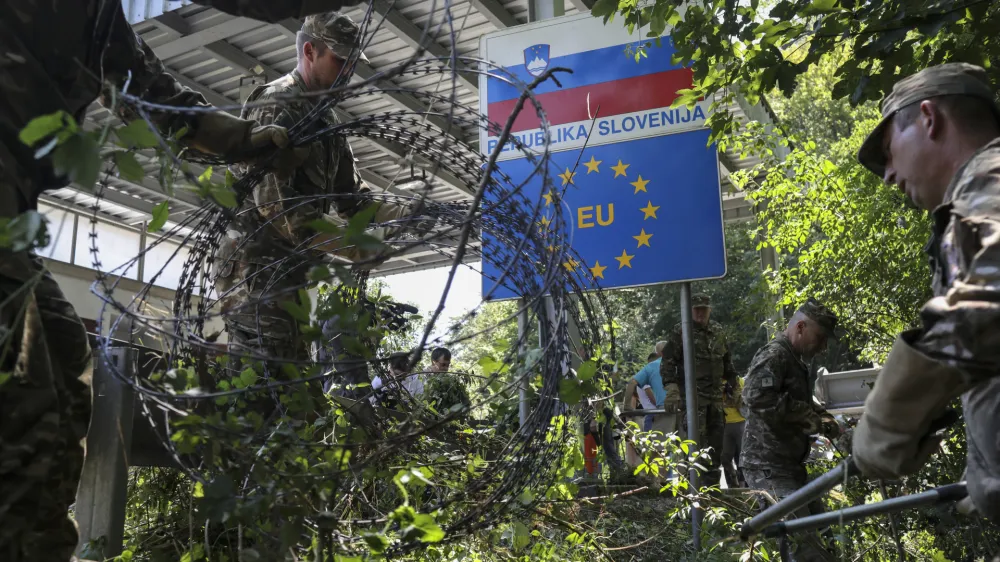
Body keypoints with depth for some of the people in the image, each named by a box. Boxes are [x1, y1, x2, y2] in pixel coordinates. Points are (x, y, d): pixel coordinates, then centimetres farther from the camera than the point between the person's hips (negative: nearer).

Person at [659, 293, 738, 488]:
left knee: (716, 442, 9)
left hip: (715, 397, 6)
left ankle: (713, 484, 19)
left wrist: (734, 387, 23)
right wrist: (671, 390, -17)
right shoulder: (680, 332, -3)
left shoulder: (718, 332, 14)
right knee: (696, 441, -12)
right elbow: (667, 363, -7)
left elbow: (728, 362, 25)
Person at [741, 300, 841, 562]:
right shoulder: (773, 355, -14)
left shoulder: (794, 359, 20)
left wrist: (823, 418, 13)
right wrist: (808, 417, -23)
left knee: (819, 529, 17)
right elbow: (756, 398, -32)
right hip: (768, 467, -11)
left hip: (788, 464, 11)